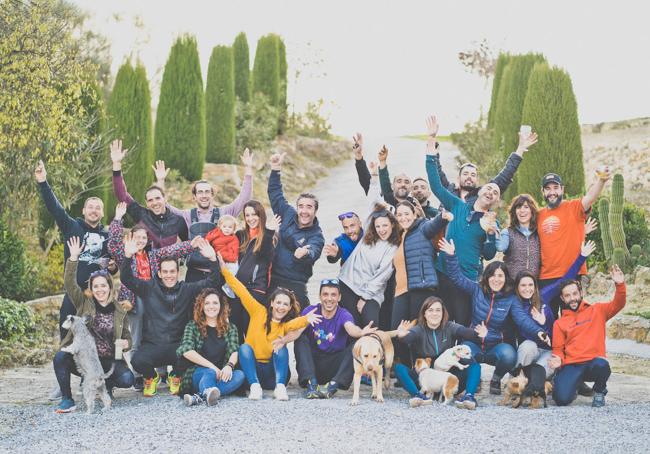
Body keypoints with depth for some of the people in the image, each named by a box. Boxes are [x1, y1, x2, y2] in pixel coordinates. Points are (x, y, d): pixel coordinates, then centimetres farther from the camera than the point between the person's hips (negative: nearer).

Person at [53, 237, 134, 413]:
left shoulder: (119, 312, 7)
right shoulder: (84, 304, 4)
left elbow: (127, 338, 13)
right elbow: (70, 284, -10)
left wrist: (125, 343, -12)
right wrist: (74, 258, -21)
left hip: (109, 360, 1)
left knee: (127, 379, -26)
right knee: (60, 358, -31)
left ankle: (107, 384, 11)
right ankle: (67, 399, -15)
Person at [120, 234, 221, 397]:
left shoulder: (187, 289, 7)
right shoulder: (149, 288, 5)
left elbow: (213, 281, 1)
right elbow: (126, 279, -5)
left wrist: (213, 259, -16)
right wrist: (128, 256, -22)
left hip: (177, 345, 1)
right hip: (152, 345, -1)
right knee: (138, 361, -32)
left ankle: (175, 377, 8)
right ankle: (151, 377, 9)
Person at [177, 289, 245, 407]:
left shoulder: (230, 328, 15)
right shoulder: (193, 326, 8)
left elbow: (235, 352, 0)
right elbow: (186, 351, -9)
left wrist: (229, 366, -24)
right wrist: (212, 366, -16)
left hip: (220, 374, 2)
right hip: (198, 373, -2)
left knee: (240, 375, -28)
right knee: (210, 373, -34)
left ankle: (199, 397, -45)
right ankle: (209, 393, -69)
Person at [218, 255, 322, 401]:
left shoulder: (286, 325, 1)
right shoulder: (259, 312, 3)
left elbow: (296, 323, -23)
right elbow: (241, 292, -4)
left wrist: (306, 319, -48)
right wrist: (224, 269, -13)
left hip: (272, 374, 0)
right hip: (252, 368, 0)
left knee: (281, 348, -23)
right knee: (245, 347, -24)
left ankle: (280, 386, -35)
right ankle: (254, 386, -36)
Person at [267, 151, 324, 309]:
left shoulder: (317, 236, -10)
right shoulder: (289, 215, 4)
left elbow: (312, 254, -31)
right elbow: (275, 195, 16)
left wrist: (304, 255, -55)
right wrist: (276, 169, 9)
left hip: (295, 285, -4)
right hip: (272, 278, 5)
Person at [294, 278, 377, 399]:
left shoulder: (343, 315, -8)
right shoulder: (310, 311, -5)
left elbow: (350, 328, -32)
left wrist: (360, 332, -57)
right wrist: (283, 340, -43)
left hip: (335, 365, -1)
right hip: (313, 361, 1)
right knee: (301, 338, -22)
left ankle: (333, 385, -34)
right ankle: (311, 383, -32)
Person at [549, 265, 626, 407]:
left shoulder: (597, 311, 13)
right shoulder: (559, 323, 14)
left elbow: (618, 304, 1)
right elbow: (558, 349, 13)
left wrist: (620, 285, -16)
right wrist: (559, 360, -9)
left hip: (593, 362, 0)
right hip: (571, 366, 0)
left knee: (601, 365, -39)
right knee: (562, 399, -25)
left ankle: (599, 392, -2)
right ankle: (572, 385, 15)